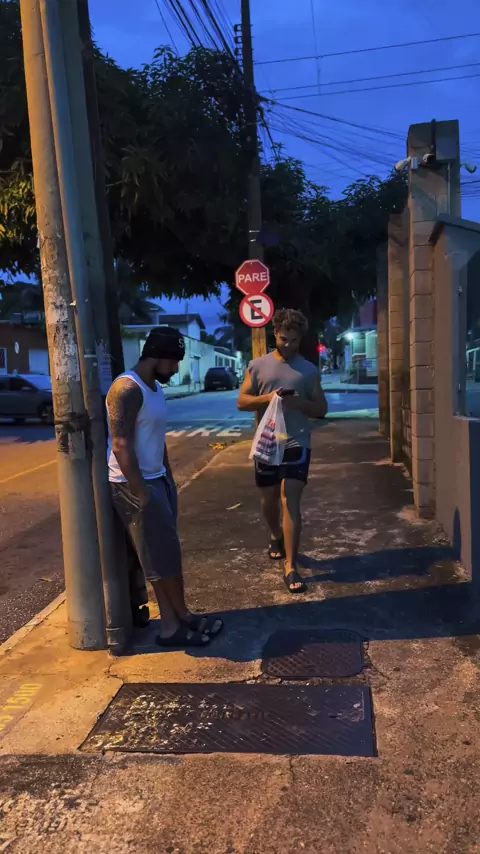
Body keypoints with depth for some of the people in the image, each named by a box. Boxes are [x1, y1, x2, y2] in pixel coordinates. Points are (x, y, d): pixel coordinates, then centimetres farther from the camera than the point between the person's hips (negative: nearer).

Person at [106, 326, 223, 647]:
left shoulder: (156, 388, 11)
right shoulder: (127, 389, -19)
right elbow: (121, 447, -23)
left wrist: (169, 478, 16)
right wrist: (141, 493, -22)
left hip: (158, 480, 10)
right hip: (135, 485, -10)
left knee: (166, 555, 12)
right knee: (163, 557, 2)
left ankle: (173, 624, 22)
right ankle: (181, 618, 19)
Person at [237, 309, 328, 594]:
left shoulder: (309, 370, 3)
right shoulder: (257, 366, 3)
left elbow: (321, 409, 5)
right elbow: (242, 402, 2)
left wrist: (300, 403, -16)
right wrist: (267, 398, -16)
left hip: (297, 444, -2)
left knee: (291, 502, -8)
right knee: (269, 499, 16)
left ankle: (291, 567, -4)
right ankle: (276, 536, 47)